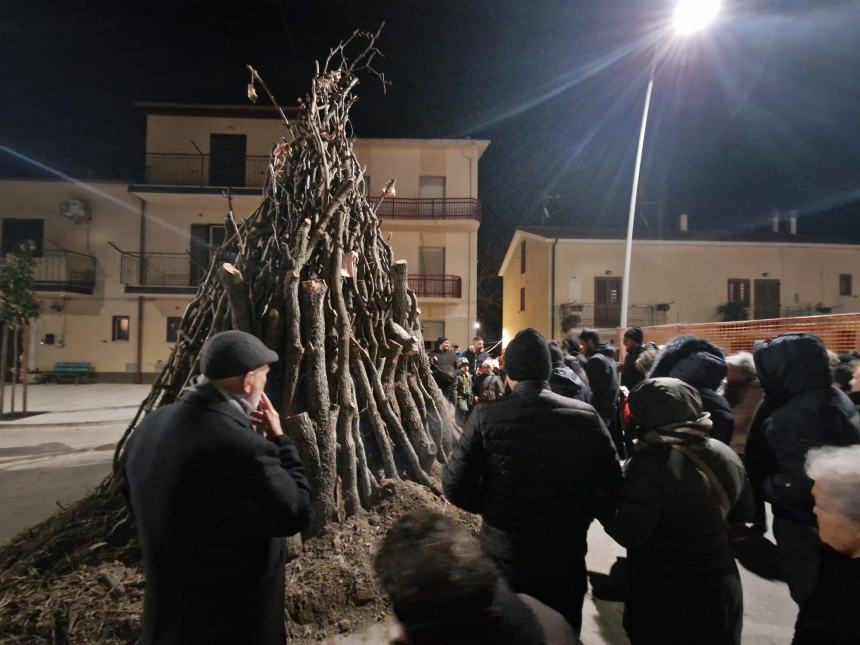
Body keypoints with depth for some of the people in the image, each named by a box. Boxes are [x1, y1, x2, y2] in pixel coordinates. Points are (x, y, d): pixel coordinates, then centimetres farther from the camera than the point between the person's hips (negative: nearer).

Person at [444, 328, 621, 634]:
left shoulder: (486, 416, -17)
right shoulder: (585, 416, -13)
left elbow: (455, 486, -16)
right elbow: (611, 484, -9)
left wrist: (491, 508, 2)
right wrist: (576, 518, 7)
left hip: (503, 555, -1)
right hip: (567, 556, 1)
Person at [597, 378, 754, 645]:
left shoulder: (651, 462, -26)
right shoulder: (725, 455, -5)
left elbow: (629, 535, -25)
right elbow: (744, 510, 11)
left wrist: (602, 502, -11)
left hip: (663, 594, -5)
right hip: (718, 583, 6)